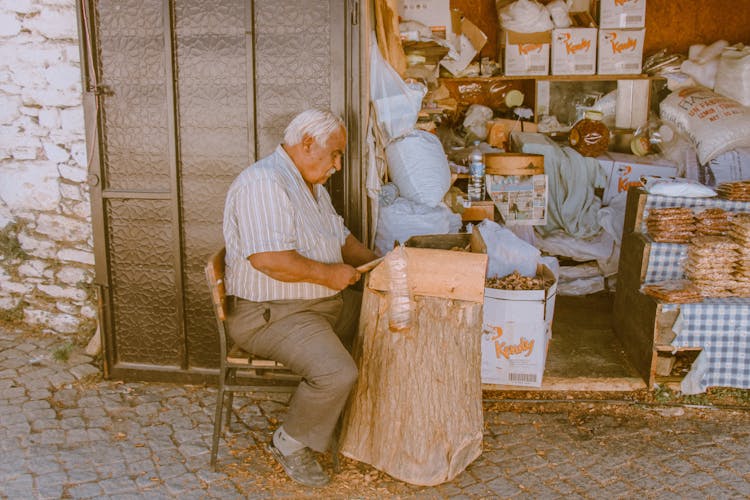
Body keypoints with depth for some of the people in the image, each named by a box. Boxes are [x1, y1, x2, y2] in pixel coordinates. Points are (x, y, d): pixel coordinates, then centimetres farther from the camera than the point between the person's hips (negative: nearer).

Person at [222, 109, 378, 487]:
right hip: (269, 314, -10)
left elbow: (340, 236, 24)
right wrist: (328, 273, -20)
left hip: (326, 301, 11)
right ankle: (291, 444, -1)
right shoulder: (263, 183, -20)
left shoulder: (311, 185, 15)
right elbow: (267, 258, -31)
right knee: (336, 373, -28)